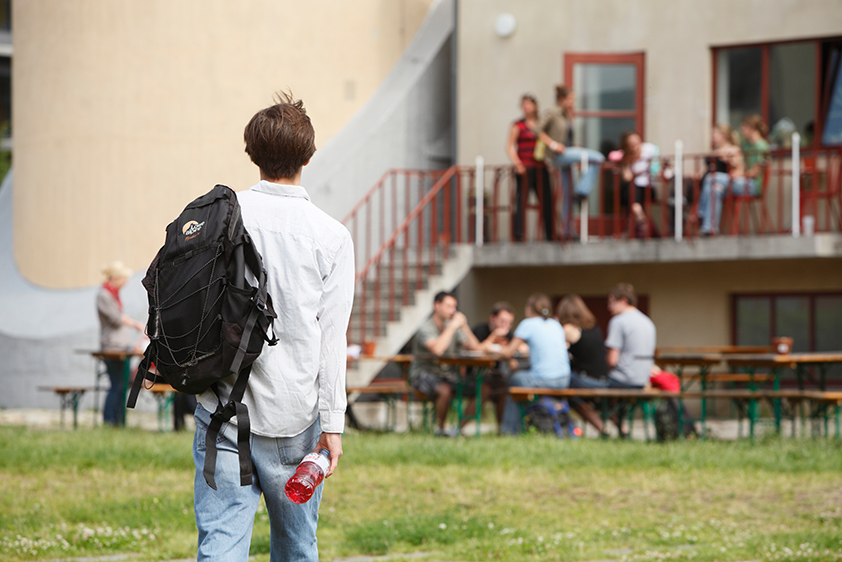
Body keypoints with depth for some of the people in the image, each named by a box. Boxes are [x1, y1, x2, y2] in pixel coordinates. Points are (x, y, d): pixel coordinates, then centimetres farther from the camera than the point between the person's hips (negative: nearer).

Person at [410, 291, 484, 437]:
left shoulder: (452, 327, 9)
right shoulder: (426, 329, -13)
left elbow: (475, 347, 3)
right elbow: (437, 350, -34)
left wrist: (464, 326, -7)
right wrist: (452, 326, -25)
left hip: (448, 375, 7)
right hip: (425, 374, -7)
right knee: (445, 390, -39)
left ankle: (459, 429, -7)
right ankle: (440, 429, -16)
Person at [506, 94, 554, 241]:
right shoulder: (518, 125, 3)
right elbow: (510, 147, -3)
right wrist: (517, 163, -16)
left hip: (541, 168, 5)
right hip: (525, 168, -5)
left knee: (547, 201, 3)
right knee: (520, 202, -9)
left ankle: (550, 236, 11)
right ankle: (518, 236, -8)